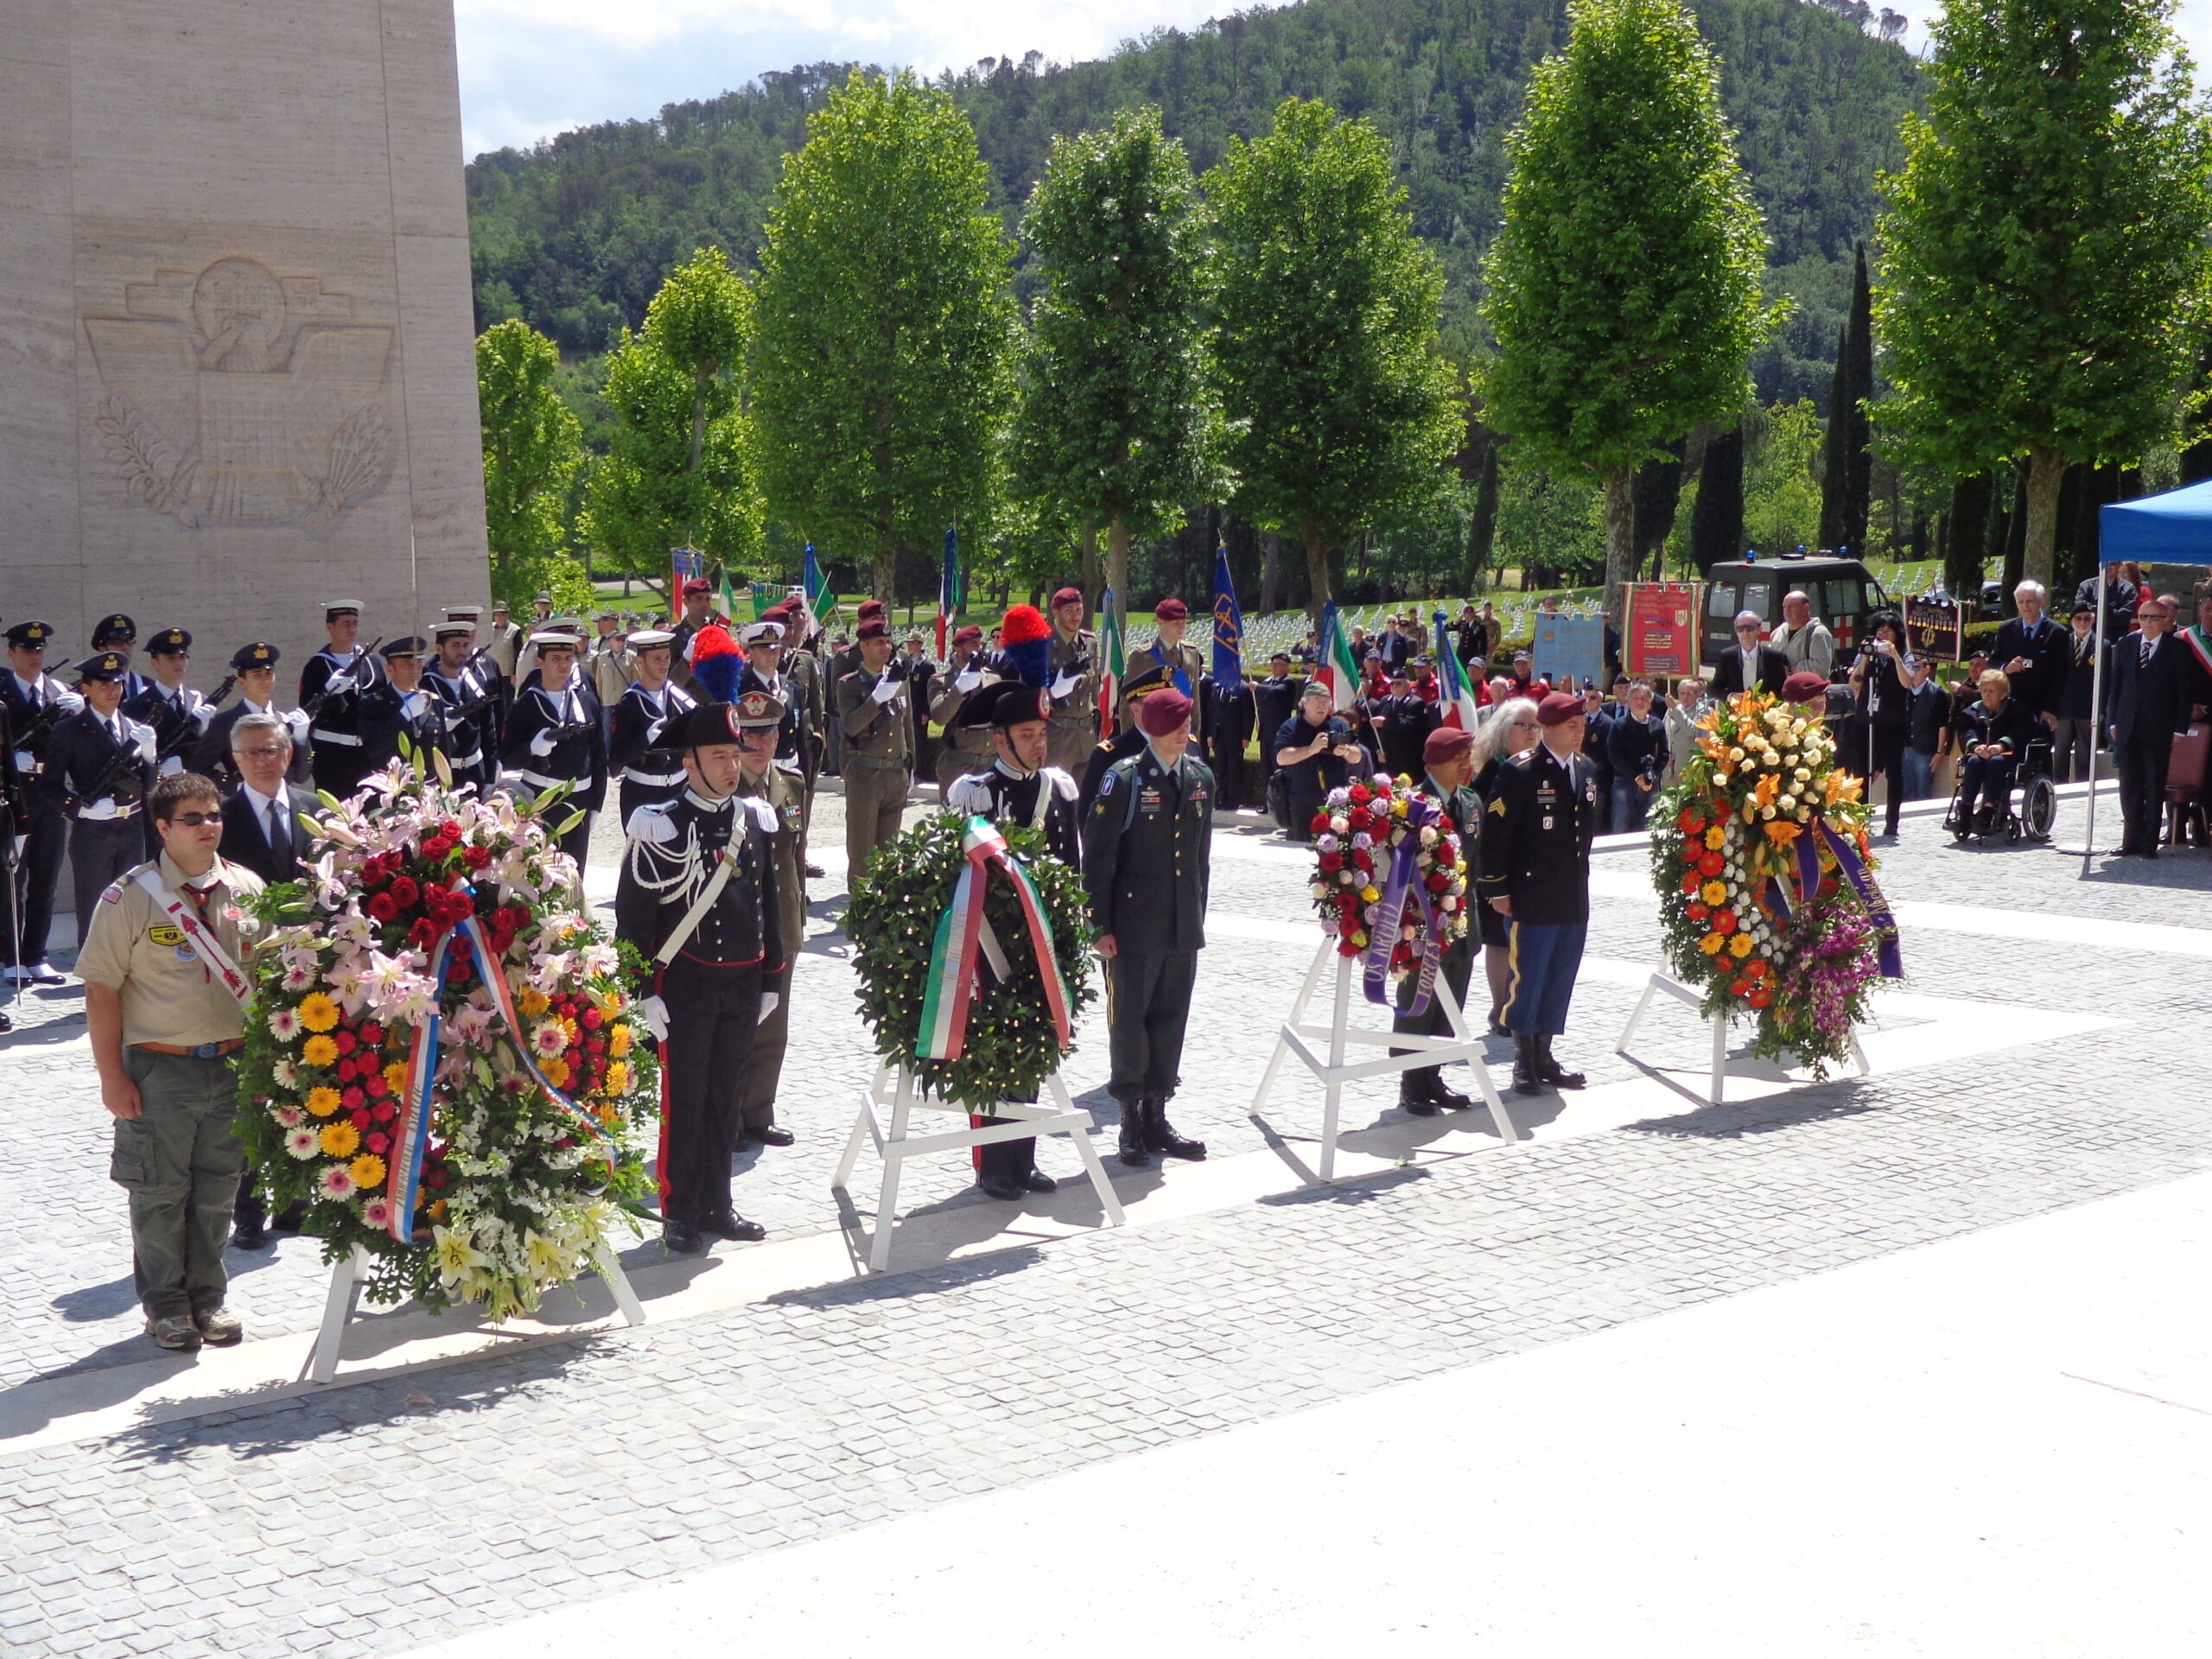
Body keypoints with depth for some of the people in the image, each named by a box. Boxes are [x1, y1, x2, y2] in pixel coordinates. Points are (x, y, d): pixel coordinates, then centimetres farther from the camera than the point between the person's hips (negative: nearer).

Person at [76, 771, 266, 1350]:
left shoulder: (247, 889, 2)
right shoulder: (130, 897, -9)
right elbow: (102, 990, -7)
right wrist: (112, 1078, -10)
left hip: (234, 1064, 3)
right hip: (160, 1067, -3)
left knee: (218, 1189, 12)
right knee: (160, 1192, 7)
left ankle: (208, 1296, 27)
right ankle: (165, 1303, 22)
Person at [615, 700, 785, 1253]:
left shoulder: (756, 819, 7)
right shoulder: (661, 828, -10)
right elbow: (633, 917, -9)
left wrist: (770, 979, 13)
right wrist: (645, 993, -12)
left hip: (743, 985, 5)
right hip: (686, 986, -5)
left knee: (725, 1098, 12)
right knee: (684, 1101, 2)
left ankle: (716, 1206, 22)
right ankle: (680, 1213, 13)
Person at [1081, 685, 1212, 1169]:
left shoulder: (1201, 778, 8)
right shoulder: (1124, 779, -9)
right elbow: (1098, 856, -9)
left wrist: (1198, 914, 12)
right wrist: (1101, 925, -11)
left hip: (1183, 927, 5)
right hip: (1134, 925, -5)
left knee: (1170, 1020, 10)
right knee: (1130, 1020, 2)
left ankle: (1157, 1118, 21)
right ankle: (1132, 1124, 13)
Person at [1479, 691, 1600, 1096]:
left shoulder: (1587, 770, 10)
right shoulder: (1520, 771, -12)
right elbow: (1495, 831, -12)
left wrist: (1580, 877, 18)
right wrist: (1496, 889, -13)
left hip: (1574, 899, 7)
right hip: (1531, 898, -7)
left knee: (1559, 982, 11)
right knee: (1526, 980, 0)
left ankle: (1543, 1056, 22)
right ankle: (1523, 1062, 11)